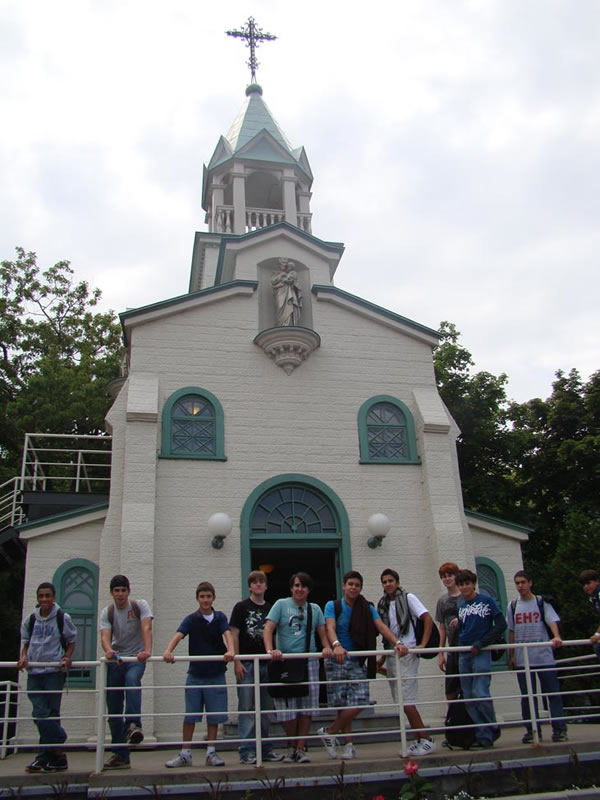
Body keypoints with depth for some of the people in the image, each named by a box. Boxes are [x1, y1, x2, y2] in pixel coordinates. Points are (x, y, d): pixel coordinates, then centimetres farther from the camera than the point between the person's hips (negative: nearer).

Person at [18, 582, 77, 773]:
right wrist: (23, 657, 1)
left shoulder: (62, 618, 0)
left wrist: (66, 657, -9)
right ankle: (56, 755, 8)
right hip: (34, 671, 3)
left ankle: (45, 757, 9)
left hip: (55, 671, -3)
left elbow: (72, 641, 7)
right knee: (40, 713, -2)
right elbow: (25, 641, 20)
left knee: (51, 713, -1)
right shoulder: (30, 620, 9)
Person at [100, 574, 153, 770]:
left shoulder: (140, 606, -3)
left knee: (132, 680, -37)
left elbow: (146, 628, -19)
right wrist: (108, 651, -37)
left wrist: (147, 650, -37)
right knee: (113, 708, 5)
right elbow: (105, 635, -14)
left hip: (136, 658, -3)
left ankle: (134, 725, -40)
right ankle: (120, 754, 14)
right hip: (115, 660, 3)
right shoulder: (107, 612, 2)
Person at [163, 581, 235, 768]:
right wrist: (168, 651, -36)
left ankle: (211, 752, 16)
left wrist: (230, 650, -33)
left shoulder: (220, 617, 3)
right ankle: (185, 754, 14)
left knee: (214, 716, 5)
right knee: (190, 715, 4)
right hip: (195, 674, -1)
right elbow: (178, 635, -16)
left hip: (216, 674, 1)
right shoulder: (191, 619, -1)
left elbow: (227, 634, -12)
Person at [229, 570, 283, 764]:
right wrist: (237, 662, -10)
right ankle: (247, 751, 1)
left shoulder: (271, 608, 12)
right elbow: (234, 635, -3)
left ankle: (265, 748, 19)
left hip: (267, 664, 4)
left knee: (265, 708, 10)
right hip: (247, 664, -4)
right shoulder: (241, 607, 1)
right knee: (246, 707, -4)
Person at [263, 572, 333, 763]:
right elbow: (268, 629, -6)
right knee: (287, 708, -2)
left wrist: (327, 647, -9)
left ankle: (300, 748, 13)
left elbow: (322, 633, 12)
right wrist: (270, 650, -22)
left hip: (309, 663, 3)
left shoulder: (315, 609, 12)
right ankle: (291, 747, 20)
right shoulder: (281, 605, 3)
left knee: (306, 708, 0)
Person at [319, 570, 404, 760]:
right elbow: (330, 628, -18)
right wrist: (336, 645, -38)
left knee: (359, 702, -10)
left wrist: (396, 643, -23)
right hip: (336, 661, -2)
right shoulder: (333, 606, -2)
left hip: (357, 662, 2)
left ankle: (329, 732, 8)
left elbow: (381, 626, -6)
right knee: (341, 704, -2)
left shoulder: (368, 608, 6)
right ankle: (349, 744, 16)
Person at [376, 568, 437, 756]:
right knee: (402, 703, 9)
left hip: (406, 654, -7)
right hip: (391, 656, 7)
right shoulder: (383, 605, 13)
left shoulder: (408, 598, -4)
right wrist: (383, 658, 13)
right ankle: (418, 740, 18)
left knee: (407, 702, -10)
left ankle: (426, 740, 1)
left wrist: (422, 645, -15)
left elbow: (428, 619, -10)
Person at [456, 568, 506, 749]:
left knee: (480, 693, -14)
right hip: (464, 655, 6)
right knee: (469, 698, 4)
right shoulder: (461, 606, 14)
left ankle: (493, 729, 8)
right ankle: (484, 735, 12)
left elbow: (501, 625, -6)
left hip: (481, 653, -6)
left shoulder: (486, 600, -1)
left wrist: (480, 644, -11)